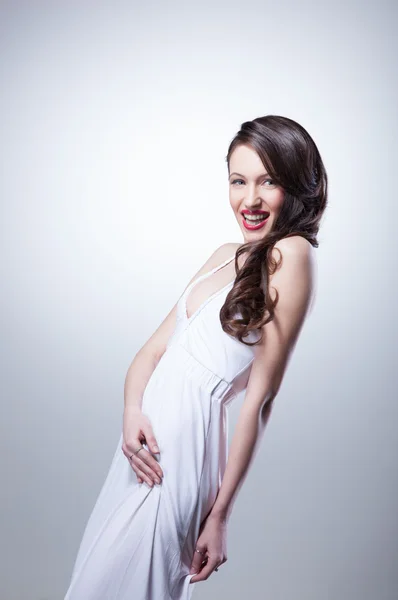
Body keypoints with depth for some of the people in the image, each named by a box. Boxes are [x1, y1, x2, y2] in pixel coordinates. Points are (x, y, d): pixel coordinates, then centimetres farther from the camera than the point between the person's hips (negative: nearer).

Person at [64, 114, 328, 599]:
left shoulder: (290, 253, -12)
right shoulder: (225, 255, 11)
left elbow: (260, 395, -14)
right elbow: (154, 349, 11)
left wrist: (221, 513, -11)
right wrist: (132, 410, -10)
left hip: (182, 442, -8)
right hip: (148, 440, 8)